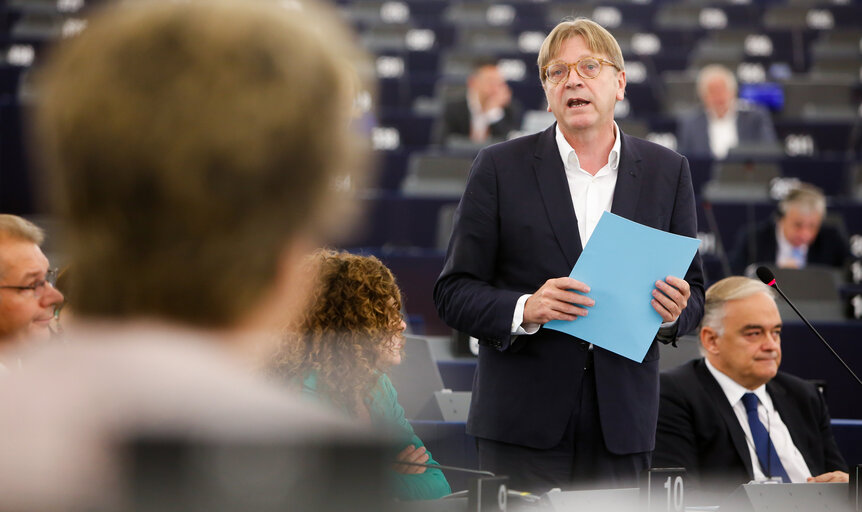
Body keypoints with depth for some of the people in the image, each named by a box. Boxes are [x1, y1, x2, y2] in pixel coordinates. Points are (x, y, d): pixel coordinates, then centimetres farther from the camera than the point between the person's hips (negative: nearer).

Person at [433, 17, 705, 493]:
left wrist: (674, 312, -11)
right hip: (523, 422, -2)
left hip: (622, 424, 2)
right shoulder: (500, 167, 3)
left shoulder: (667, 172, 9)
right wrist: (523, 310, -18)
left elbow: (693, 289, 13)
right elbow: (453, 292, 1)